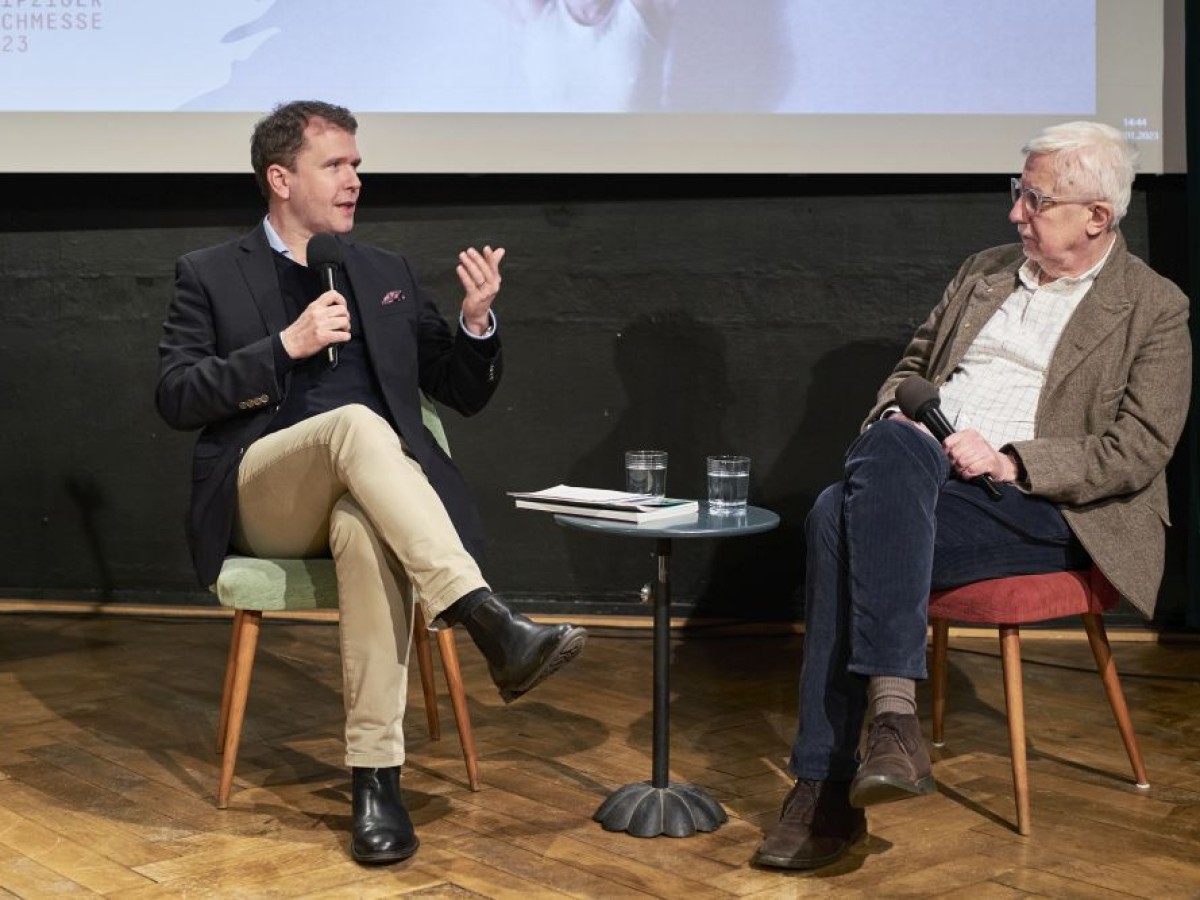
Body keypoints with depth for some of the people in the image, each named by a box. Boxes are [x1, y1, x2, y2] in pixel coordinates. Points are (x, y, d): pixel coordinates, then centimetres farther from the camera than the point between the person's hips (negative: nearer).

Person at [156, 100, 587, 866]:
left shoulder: (388, 273, 19)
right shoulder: (210, 275, 10)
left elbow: (466, 394, 17)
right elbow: (176, 398, -3)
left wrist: (477, 321, -4)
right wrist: (287, 346, -13)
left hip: (368, 497, 2)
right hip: (264, 498, -2)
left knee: (366, 531, -37)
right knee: (357, 420, -35)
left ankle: (376, 774, -36)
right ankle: (493, 626, -46)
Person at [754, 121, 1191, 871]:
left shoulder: (1156, 310, 4)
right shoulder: (985, 273, 22)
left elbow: (1137, 451, -5)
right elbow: (911, 367, 27)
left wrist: (1011, 461, -17)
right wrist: (897, 416, 3)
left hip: (1044, 506, -5)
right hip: (922, 474, 5)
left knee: (845, 525, -31)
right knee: (889, 448, -33)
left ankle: (829, 786, -30)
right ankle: (893, 711, -36)